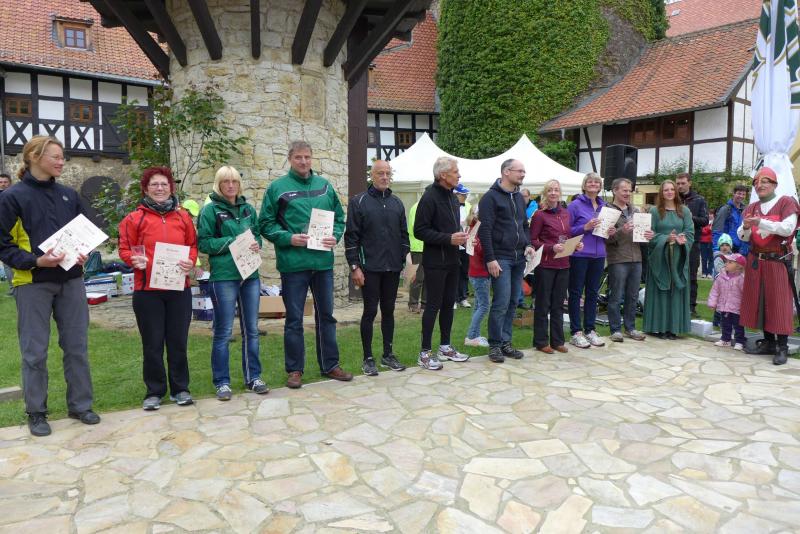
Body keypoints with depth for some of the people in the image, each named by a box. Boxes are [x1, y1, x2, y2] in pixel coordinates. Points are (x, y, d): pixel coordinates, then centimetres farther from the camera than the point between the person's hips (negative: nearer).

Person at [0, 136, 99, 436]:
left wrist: (83, 254, -3)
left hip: (71, 281, 4)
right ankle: (36, 412, 19)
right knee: (35, 351, 5)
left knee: (77, 345, 8)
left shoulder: (69, 195, 10)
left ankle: (80, 405, 21)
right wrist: (36, 260, -20)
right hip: (33, 284, -4)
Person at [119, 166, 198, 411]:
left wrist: (190, 261, -7)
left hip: (179, 288, 2)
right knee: (152, 343, 5)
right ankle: (154, 392, 18)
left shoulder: (183, 216, 9)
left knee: (178, 340, 8)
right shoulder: (135, 217, 0)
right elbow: (125, 250, 2)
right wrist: (134, 260, -19)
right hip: (147, 290, -2)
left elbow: (193, 245, 12)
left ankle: (180, 388, 21)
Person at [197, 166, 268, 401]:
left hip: (250, 275, 5)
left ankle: (253, 377, 23)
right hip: (223, 276, -5)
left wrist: (256, 245, -5)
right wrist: (233, 242, -16)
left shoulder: (248, 209, 11)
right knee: (223, 332, 2)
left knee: (251, 329, 11)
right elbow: (203, 243, -7)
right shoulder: (210, 210, -3)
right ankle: (222, 382, 14)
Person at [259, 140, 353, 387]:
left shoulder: (325, 186, 9)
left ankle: (330, 365, 26)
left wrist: (335, 236, -5)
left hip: (323, 262, 4)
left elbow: (339, 217, 15)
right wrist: (288, 238, -16)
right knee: (294, 319, 6)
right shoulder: (277, 188, -2)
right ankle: (294, 369, 19)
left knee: (326, 315, 13)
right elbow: (266, 224, -2)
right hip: (293, 263, -3)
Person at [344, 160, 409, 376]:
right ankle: (368, 358, 12)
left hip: (393, 268, 4)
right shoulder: (359, 202, -2)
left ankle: (388, 354, 22)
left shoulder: (397, 203, 12)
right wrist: (354, 267, -11)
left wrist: (406, 260, 7)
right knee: (370, 311, 1)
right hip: (370, 268, -4)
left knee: (388, 311, 11)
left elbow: (404, 234, 15)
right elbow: (351, 236, -6)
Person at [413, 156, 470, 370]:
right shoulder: (429, 197, -14)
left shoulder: (452, 196, 14)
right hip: (435, 262, -8)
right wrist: (449, 239, -21)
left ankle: (445, 347, 25)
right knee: (433, 306, -3)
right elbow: (420, 231, -18)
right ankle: (425, 353, 6)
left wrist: (461, 235, 5)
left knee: (448, 304, 13)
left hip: (452, 260, 8)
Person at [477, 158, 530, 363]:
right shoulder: (491, 197, -7)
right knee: (501, 302, -9)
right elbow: (485, 230, -12)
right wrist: (490, 259, -17)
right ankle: (495, 344, 3)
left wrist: (528, 245, 6)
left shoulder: (519, 197, 17)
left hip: (518, 258, 7)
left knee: (513, 302, 9)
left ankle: (505, 342, 18)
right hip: (500, 258, -7)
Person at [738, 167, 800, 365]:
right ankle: (768, 343, 16)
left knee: (779, 302, -5)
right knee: (759, 301, 6)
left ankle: (782, 347, 0)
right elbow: (743, 237, 7)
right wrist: (746, 227, -15)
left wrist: (762, 222, -24)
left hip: (777, 261, -5)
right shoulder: (751, 208, 11)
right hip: (755, 261, 5)